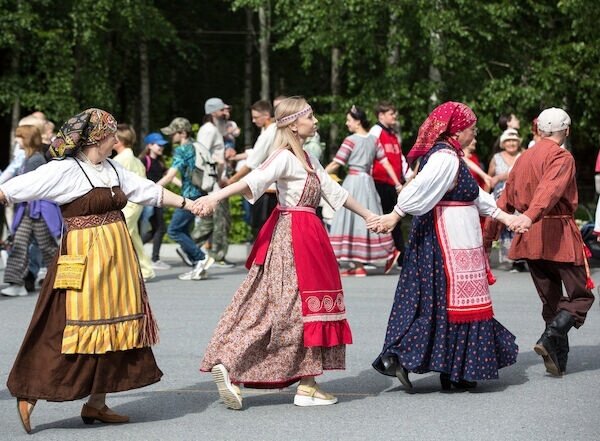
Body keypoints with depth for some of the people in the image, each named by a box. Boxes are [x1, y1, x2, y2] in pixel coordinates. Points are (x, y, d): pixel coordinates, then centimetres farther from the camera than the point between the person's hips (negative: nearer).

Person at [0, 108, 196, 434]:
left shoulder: (112, 170, 12)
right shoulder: (65, 171, -10)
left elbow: (149, 191, 23)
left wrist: (187, 204, 25)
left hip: (117, 259, 8)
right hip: (85, 258, -8)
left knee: (113, 327, 7)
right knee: (70, 328, -9)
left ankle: (96, 404, 14)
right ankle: (29, 394, 0)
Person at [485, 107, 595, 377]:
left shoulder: (524, 158, 15)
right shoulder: (561, 157, -7)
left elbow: (505, 200, 15)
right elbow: (550, 189, -26)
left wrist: (489, 235, 19)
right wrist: (530, 216, -41)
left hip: (530, 238, 7)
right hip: (558, 235, -7)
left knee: (551, 300, 14)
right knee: (581, 296, 1)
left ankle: (559, 359, 10)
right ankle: (550, 339, -20)